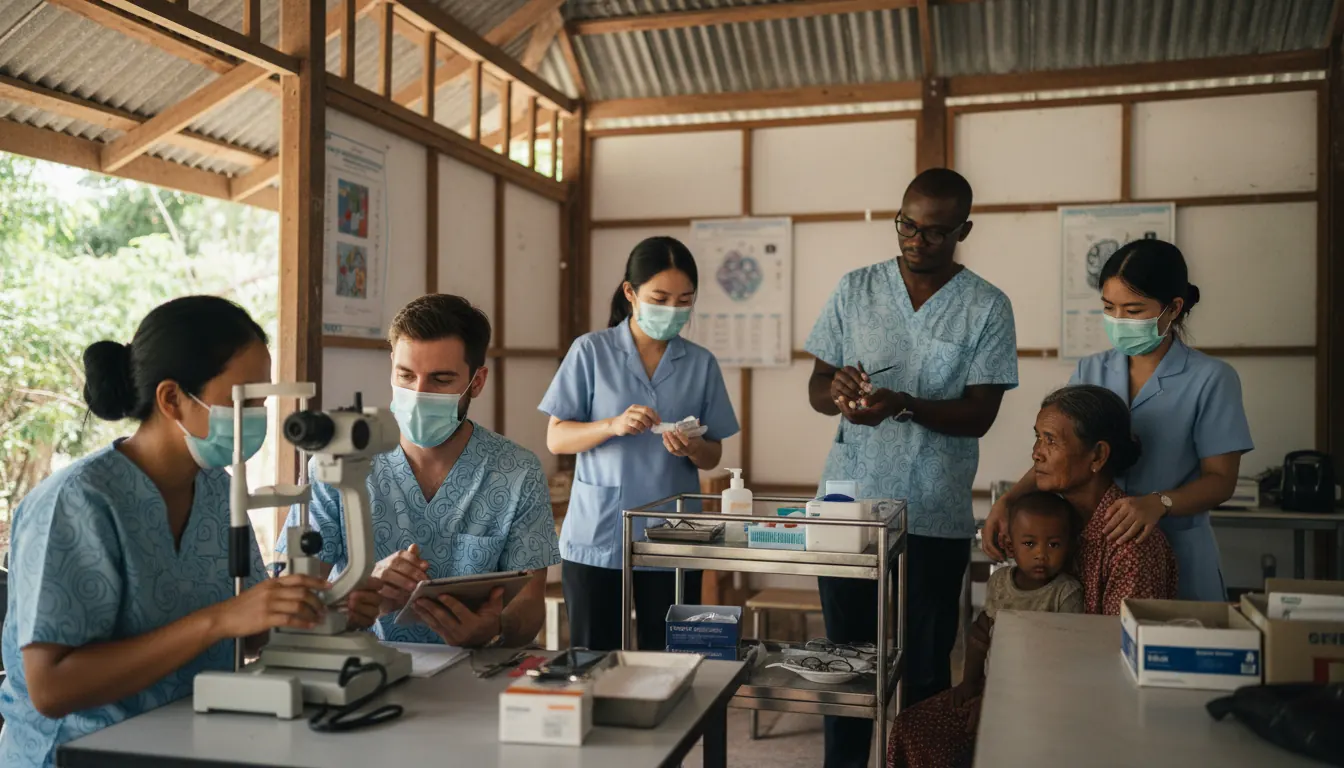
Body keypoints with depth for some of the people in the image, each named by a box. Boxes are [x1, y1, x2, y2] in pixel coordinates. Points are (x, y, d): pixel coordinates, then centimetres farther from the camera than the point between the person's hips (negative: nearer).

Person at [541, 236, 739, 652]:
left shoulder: (701, 363, 5)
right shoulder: (590, 351, -1)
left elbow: (713, 457, 9)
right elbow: (556, 439, -2)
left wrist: (691, 448, -14)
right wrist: (612, 426, -19)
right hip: (596, 539, -2)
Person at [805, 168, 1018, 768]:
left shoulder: (987, 308, -2)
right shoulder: (856, 289, 5)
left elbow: (979, 415, -7)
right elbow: (816, 388, 7)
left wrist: (903, 404, -24)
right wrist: (837, 391, -17)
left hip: (935, 517, -2)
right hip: (849, 505, 2)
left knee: (924, 672, 8)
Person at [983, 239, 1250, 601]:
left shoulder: (1210, 378, -7)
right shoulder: (1090, 372, 5)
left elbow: (1220, 479, -8)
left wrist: (1159, 503, -26)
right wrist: (1008, 500, -13)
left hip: (1177, 558, -3)